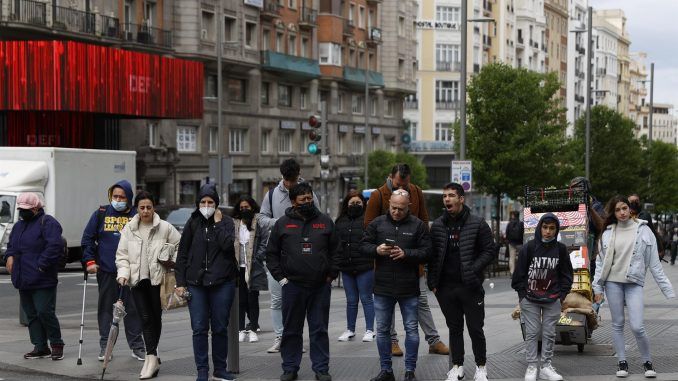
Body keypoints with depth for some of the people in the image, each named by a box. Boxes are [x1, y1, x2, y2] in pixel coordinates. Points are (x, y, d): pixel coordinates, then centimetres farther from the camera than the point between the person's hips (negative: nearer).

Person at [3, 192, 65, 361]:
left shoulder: (48, 223, -9)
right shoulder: (19, 225, 18)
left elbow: (55, 246, -20)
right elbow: (11, 245, 30)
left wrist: (41, 265, -21)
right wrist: (9, 256, 8)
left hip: (42, 281, -8)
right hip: (24, 280, 8)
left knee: (45, 312, -9)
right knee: (31, 315, 9)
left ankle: (56, 344, 6)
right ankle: (40, 347, 15)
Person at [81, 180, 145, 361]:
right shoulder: (101, 214, 5)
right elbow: (87, 238, 8)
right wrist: (89, 261, -2)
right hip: (106, 271, 1)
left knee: (133, 308, 4)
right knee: (106, 308, 6)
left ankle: (137, 346, 13)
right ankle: (105, 346, 13)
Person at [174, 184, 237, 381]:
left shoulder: (226, 222, 3)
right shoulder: (192, 223, 6)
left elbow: (227, 245, -15)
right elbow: (182, 254, 7)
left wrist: (218, 223, -11)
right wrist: (180, 282, 2)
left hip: (222, 282, -1)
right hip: (196, 283, 1)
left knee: (220, 328, 6)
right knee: (199, 329, -1)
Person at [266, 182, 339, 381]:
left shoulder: (325, 222, 7)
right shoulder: (282, 223, 4)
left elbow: (335, 251, 11)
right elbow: (271, 253, 7)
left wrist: (331, 274, 3)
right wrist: (280, 277, -1)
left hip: (320, 286, 1)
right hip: (292, 285, -1)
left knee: (320, 330, 5)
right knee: (291, 330, 6)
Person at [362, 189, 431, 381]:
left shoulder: (418, 225, -2)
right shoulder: (377, 223, 4)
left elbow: (426, 252, -6)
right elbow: (363, 246, 5)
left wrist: (405, 254, -20)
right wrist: (376, 250, -15)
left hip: (409, 288, -2)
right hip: (382, 287, 2)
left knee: (411, 329, 4)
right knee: (382, 330, 9)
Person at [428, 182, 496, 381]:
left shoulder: (477, 223, -3)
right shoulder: (437, 225, 7)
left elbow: (489, 251, -3)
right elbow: (433, 255, 10)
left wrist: (473, 270, -15)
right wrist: (433, 281, 2)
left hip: (470, 287, -3)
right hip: (446, 288, 3)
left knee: (476, 329, 3)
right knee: (454, 328, 13)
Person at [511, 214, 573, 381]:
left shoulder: (561, 249, 2)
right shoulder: (529, 248, -4)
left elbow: (566, 275, 9)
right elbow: (519, 274, 0)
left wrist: (561, 295, 1)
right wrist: (523, 294, -4)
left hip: (552, 300, 2)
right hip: (530, 299, -2)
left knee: (549, 333, 6)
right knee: (532, 332, 0)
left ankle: (546, 366, 14)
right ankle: (532, 367, 5)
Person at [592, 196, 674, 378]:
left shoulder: (643, 230, 1)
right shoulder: (608, 233, 5)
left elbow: (654, 263, 1)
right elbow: (600, 262, 9)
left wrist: (668, 290, -2)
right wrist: (598, 288, 4)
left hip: (634, 284, -2)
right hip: (613, 283, 2)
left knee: (637, 327, -9)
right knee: (618, 324, 7)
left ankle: (647, 362, 11)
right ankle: (622, 362, 19)